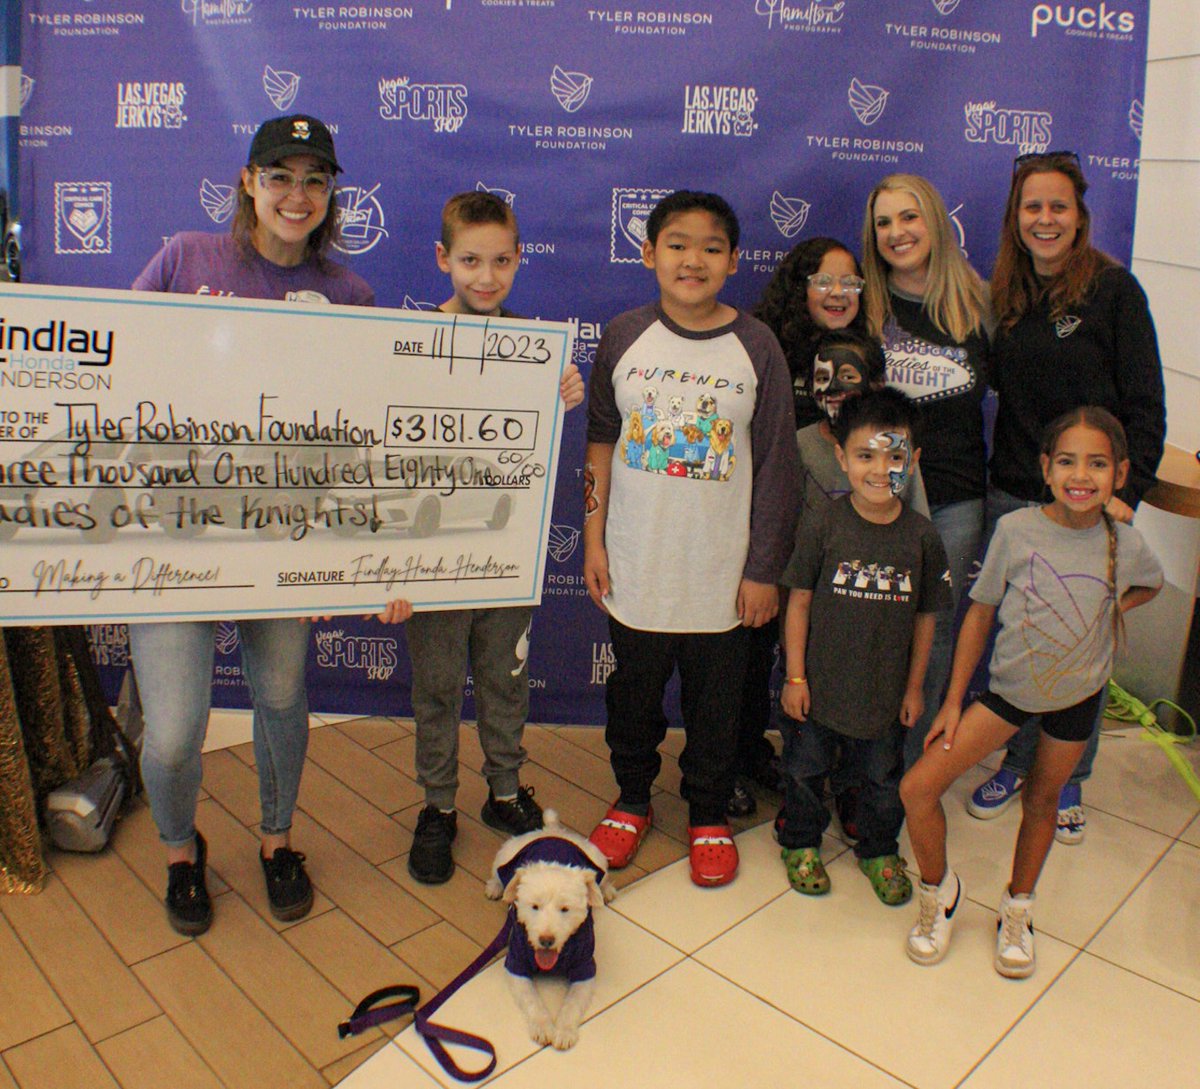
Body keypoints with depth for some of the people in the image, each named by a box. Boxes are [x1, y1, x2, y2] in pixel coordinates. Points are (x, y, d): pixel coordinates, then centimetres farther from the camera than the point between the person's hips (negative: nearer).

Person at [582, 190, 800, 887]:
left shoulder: (756, 347, -6)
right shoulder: (624, 338, -1)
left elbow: (776, 465, -4)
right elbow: (601, 442, 5)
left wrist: (763, 570, -5)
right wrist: (594, 538, 2)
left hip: (721, 571, -1)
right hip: (635, 566, 1)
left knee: (715, 703, 13)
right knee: (634, 693, 16)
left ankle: (709, 815, 36)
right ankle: (632, 799, 40)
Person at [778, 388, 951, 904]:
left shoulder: (921, 536, -9)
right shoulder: (822, 522, -15)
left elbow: (925, 616, 1)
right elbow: (799, 601, -9)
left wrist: (914, 686, 4)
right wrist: (795, 677, -7)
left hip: (886, 689, 2)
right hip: (819, 684, -1)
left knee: (883, 779, 20)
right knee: (806, 770, 18)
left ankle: (878, 850, 45)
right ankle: (801, 842, 43)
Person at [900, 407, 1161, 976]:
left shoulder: (1124, 544, -10)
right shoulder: (1016, 529, -15)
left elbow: (1150, 583, 16)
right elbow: (980, 612, -6)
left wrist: (1113, 607, -5)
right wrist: (953, 700, -5)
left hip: (1077, 694, 1)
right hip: (1010, 686, -1)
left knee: (1041, 801, 17)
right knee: (917, 788, -10)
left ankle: (1017, 909, 41)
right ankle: (939, 890, 18)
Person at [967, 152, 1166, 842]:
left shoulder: (1113, 289, -6)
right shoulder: (1005, 295, 7)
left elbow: (1145, 404, -6)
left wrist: (1127, 492, -14)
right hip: (1012, 495, 4)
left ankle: (1068, 780, 26)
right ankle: (1019, 762, 29)